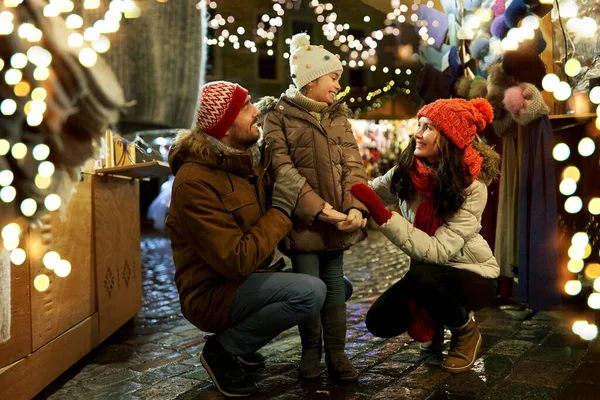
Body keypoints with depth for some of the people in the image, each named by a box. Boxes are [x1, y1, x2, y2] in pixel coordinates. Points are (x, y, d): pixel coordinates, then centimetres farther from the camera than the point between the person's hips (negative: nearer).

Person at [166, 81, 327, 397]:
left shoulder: (248, 159, 3)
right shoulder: (195, 182, -24)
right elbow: (237, 261, -28)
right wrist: (282, 208, -20)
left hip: (251, 279, 9)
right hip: (213, 292, -9)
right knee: (310, 292, -29)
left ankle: (242, 338, 13)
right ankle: (223, 349, -7)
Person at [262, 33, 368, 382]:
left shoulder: (339, 116, 11)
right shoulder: (279, 117, -5)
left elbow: (353, 165, 3)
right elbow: (282, 170, -14)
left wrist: (355, 208, -14)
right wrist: (321, 210, -21)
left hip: (339, 220, 4)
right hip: (303, 219, -4)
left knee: (335, 285, 10)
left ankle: (337, 352, 21)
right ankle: (311, 350, 23)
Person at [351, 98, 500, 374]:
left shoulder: (472, 188, -26)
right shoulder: (407, 172, -11)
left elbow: (437, 250, -33)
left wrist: (381, 214, -38)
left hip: (471, 273, -5)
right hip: (428, 271, 5)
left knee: (419, 276, -34)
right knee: (379, 321, -10)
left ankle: (465, 331, -4)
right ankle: (434, 316, 20)